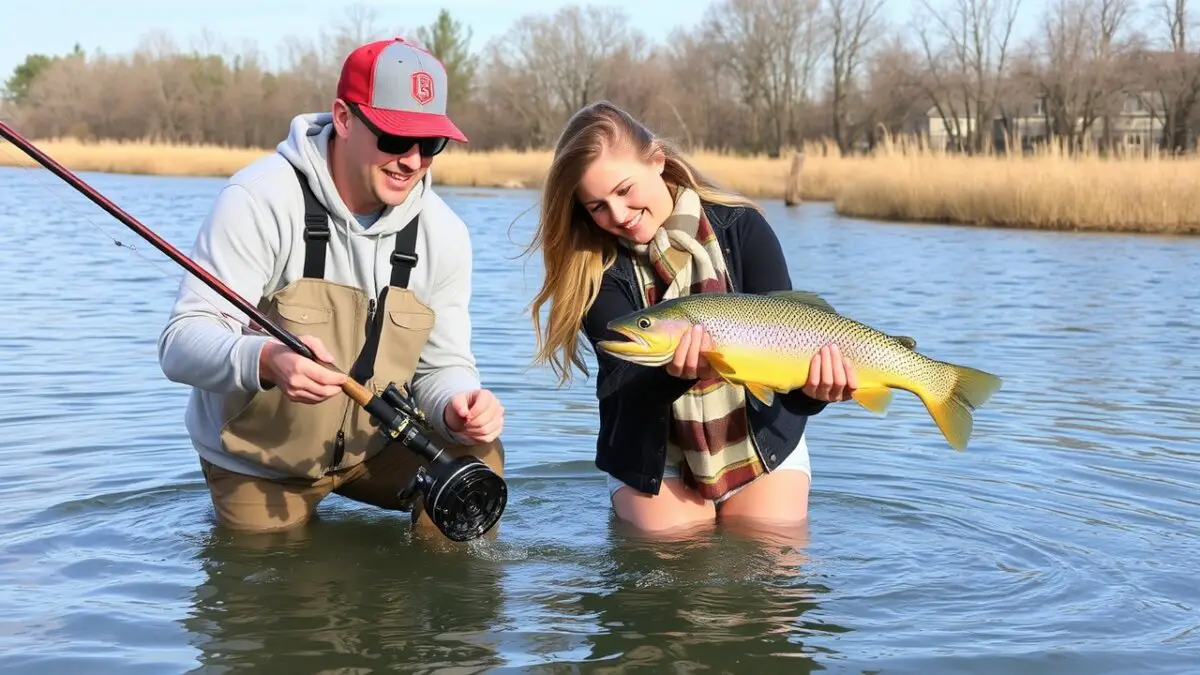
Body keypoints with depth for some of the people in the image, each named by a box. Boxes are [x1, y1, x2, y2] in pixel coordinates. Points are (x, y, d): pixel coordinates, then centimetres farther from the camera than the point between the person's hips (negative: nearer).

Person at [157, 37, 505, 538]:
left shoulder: (442, 233, -9)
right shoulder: (260, 200, -24)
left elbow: (442, 364, -3)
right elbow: (182, 343, -27)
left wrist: (457, 407, -29)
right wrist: (265, 360, -49)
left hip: (370, 446, 3)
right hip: (257, 462, -3)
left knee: (475, 457, -16)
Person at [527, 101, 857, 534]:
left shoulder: (741, 228, -12)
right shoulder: (596, 267, -12)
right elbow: (620, 382, -21)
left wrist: (813, 385, -40)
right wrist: (675, 372, -44)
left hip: (762, 443, 0)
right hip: (653, 457, 0)